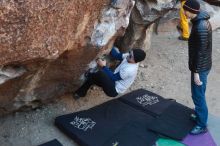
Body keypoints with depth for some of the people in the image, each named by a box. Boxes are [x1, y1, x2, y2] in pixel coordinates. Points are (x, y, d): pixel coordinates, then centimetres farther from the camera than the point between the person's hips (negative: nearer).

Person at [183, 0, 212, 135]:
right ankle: (199, 115, 41)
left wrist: (196, 72, -21)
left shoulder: (201, 27, -26)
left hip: (200, 68, -10)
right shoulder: (201, 21, 6)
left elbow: (200, 51, -25)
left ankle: (202, 125, 17)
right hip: (202, 66, 10)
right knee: (198, 94, 23)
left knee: (198, 96, 3)